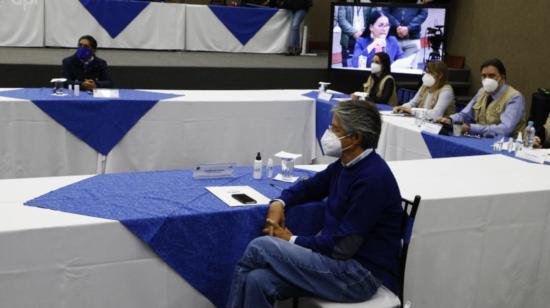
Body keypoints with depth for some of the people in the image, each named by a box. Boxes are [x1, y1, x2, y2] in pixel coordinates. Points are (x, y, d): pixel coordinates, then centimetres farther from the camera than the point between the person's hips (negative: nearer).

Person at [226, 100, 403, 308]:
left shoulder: (372, 178, -21)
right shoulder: (346, 164, 7)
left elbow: (342, 247, -22)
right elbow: (311, 186, 24)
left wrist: (292, 241, -9)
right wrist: (279, 203, 3)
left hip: (362, 274, -8)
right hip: (338, 260, 8)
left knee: (261, 247, -18)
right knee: (258, 280, -16)